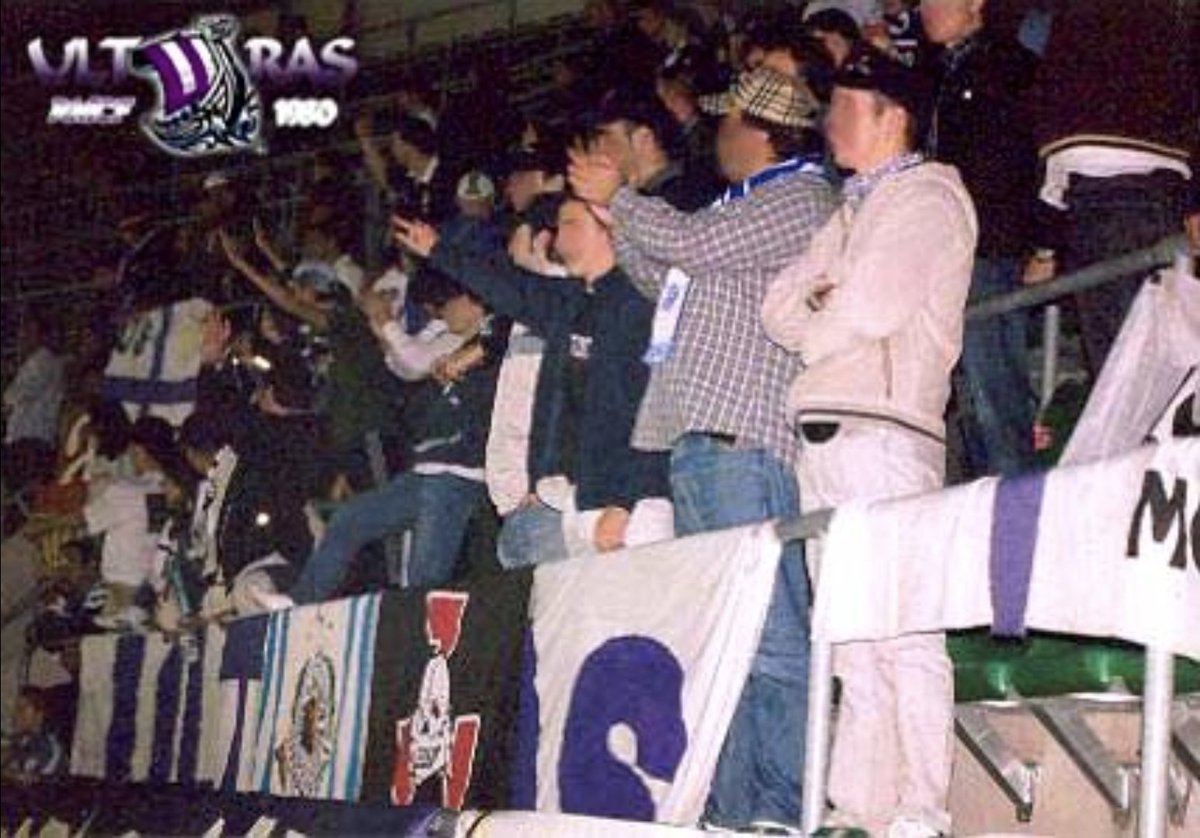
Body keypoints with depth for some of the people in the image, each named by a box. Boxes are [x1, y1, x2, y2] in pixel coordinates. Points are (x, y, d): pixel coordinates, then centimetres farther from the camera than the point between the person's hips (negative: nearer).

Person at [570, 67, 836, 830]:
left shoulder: (798, 201, -3)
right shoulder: (745, 206, 28)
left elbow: (686, 242, -11)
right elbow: (665, 277, 33)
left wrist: (617, 196, 4)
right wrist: (616, 210, 25)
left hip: (743, 442, -10)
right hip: (701, 442, 10)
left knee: (768, 636, -14)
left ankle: (783, 810, -18)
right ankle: (732, 808, 10)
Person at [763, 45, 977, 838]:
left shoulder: (926, 192, 2)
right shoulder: (854, 212, 28)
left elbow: (872, 306, -11)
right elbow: (782, 307, 20)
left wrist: (815, 332, 7)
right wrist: (820, 304, 1)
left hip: (886, 431, -9)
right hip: (825, 436, 9)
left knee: (904, 632, -14)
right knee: (852, 639, 5)